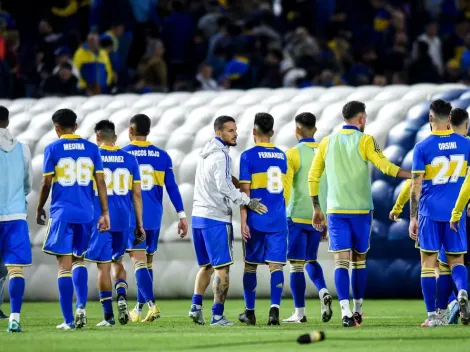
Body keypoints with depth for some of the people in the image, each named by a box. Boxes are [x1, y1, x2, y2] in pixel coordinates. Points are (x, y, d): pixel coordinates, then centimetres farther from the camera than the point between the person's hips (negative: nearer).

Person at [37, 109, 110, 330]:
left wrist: (39, 209, 12)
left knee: (64, 265, -1)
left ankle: (69, 320, -3)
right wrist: (105, 213, 7)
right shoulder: (91, 149, 6)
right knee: (79, 261, 19)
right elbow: (100, 182, 3)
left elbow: (46, 184, -2)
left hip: (62, 213, -3)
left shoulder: (53, 149, -2)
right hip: (85, 213, 3)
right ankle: (81, 308, 1)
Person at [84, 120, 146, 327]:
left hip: (100, 219, -3)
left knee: (103, 266, 2)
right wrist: (140, 224, 12)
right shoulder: (129, 159, 6)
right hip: (123, 220, 3)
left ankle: (108, 315, 1)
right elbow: (137, 194, 7)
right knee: (117, 261, 21)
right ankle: (122, 296, -4)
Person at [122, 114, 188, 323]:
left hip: (132, 217, -3)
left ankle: (151, 304, -25)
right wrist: (182, 215, 6)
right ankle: (139, 308, 18)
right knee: (147, 262, 14)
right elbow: (172, 188, 4)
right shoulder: (162, 156, 7)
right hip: (154, 217, 3)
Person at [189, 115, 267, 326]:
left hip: (198, 216, 8)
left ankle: (196, 306, 6)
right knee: (222, 268, -3)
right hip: (216, 218, -8)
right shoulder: (221, 155, -12)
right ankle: (217, 315, -5)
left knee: (205, 266, 18)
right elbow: (224, 185, -20)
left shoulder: (205, 154, 16)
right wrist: (247, 201, -15)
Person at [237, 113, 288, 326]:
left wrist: (243, 222, -9)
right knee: (276, 265, -3)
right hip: (278, 220, 3)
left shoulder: (248, 156, -5)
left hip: (256, 220, -3)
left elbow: (245, 191, -9)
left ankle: (250, 312, 14)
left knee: (250, 265, 9)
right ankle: (274, 309, -17)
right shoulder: (281, 156, 11)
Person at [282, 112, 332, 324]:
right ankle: (323, 292, -6)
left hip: (297, 217, -5)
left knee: (297, 264, 1)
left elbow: (285, 188, -14)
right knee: (311, 260, 19)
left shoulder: (293, 154, -8)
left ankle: (300, 312, 3)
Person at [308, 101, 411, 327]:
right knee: (359, 260, 12)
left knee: (341, 261, -5)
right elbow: (385, 166, -16)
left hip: (336, 210, 2)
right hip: (361, 209, -1)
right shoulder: (365, 140, -3)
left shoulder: (327, 142, 8)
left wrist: (316, 209, 17)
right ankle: (358, 311, 20)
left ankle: (345, 311, -22)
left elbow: (313, 176, 9)